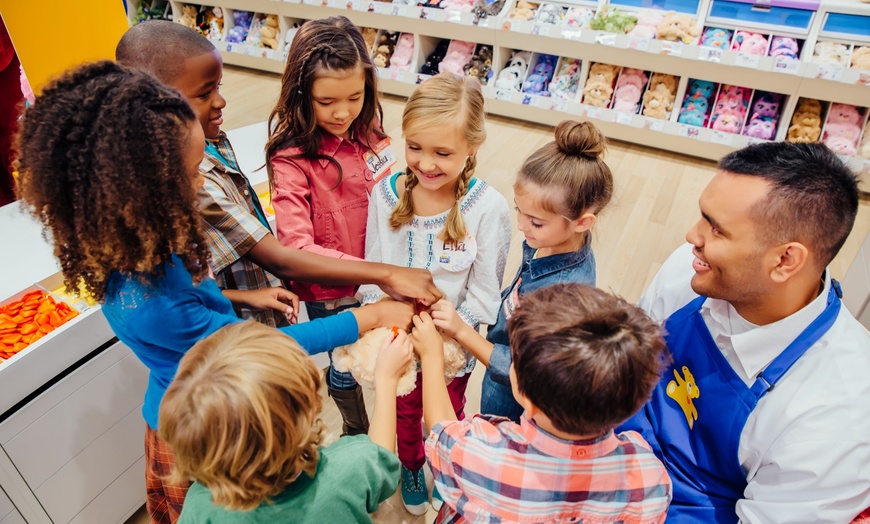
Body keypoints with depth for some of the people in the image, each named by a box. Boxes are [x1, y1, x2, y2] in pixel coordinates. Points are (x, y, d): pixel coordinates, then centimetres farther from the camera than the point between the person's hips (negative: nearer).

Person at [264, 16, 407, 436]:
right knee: (346, 367, 19)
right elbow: (296, 247, -30)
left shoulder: (368, 132, -8)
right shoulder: (291, 159, -24)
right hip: (329, 291, -4)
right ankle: (357, 433, 50)